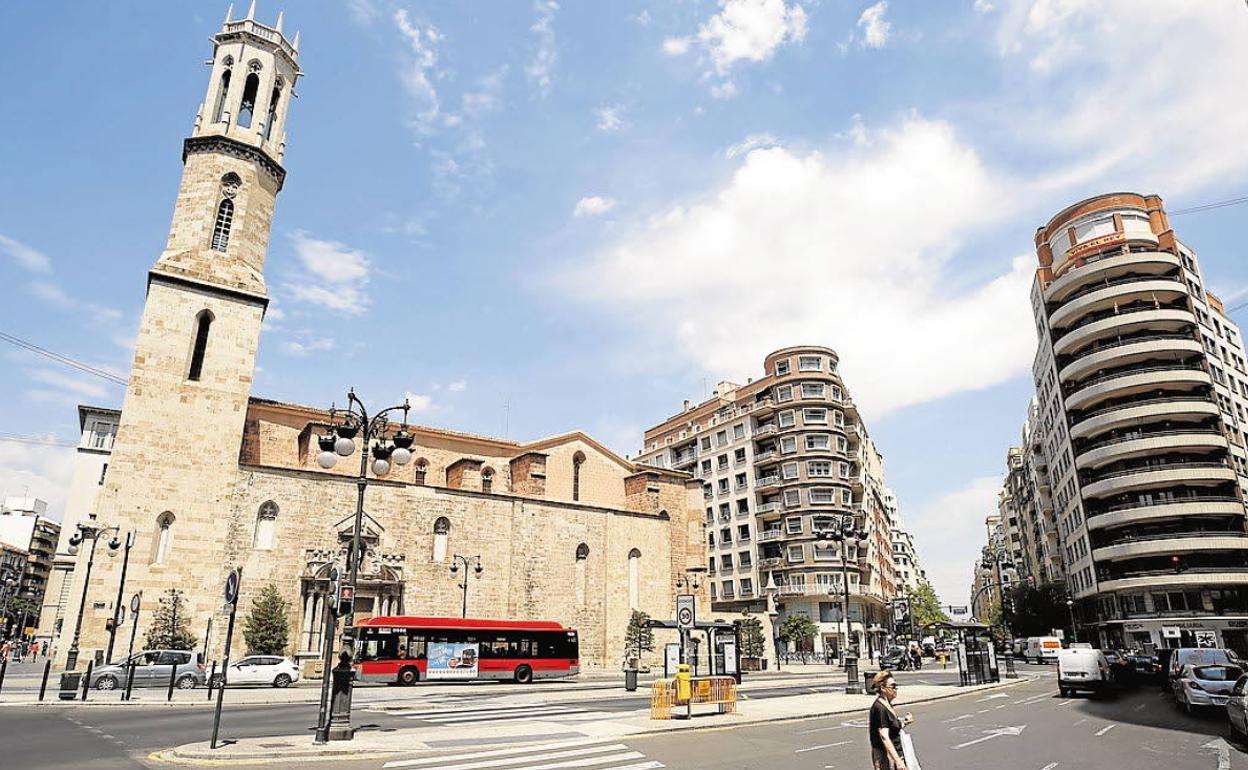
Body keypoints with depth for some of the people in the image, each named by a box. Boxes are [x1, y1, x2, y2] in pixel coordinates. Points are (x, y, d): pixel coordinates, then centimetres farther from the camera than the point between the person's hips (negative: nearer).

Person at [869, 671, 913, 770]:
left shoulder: (887, 704, 9)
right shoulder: (879, 708, -20)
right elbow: (884, 738, -25)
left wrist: (904, 722, 4)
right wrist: (898, 760, -29)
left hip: (894, 752, 9)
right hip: (885, 755, -9)